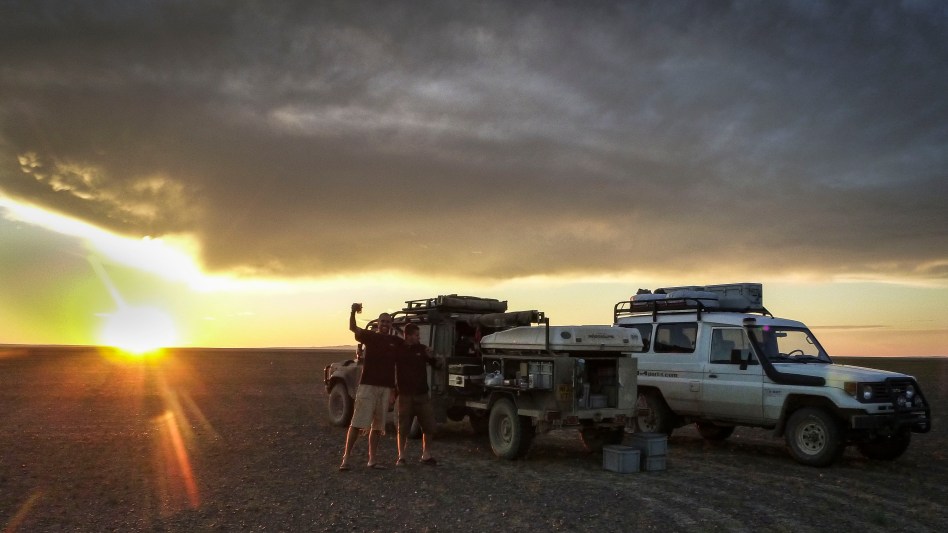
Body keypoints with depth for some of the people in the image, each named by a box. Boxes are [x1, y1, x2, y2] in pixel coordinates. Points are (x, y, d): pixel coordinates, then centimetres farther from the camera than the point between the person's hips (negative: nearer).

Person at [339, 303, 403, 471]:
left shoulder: (397, 342, 8)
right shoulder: (370, 336, 0)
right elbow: (353, 328, -14)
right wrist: (353, 312, -33)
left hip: (386, 387, 4)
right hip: (368, 385, -4)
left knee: (377, 426, 9)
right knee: (357, 423, -7)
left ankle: (372, 460, 15)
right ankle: (346, 458, -3)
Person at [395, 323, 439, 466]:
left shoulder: (422, 349, 4)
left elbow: (437, 365, 8)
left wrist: (431, 357, -11)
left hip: (422, 394, 3)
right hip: (405, 395, -2)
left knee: (429, 427, 3)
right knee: (403, 428, 3)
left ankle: (426, 456, 16)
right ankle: (401, 457, 14)